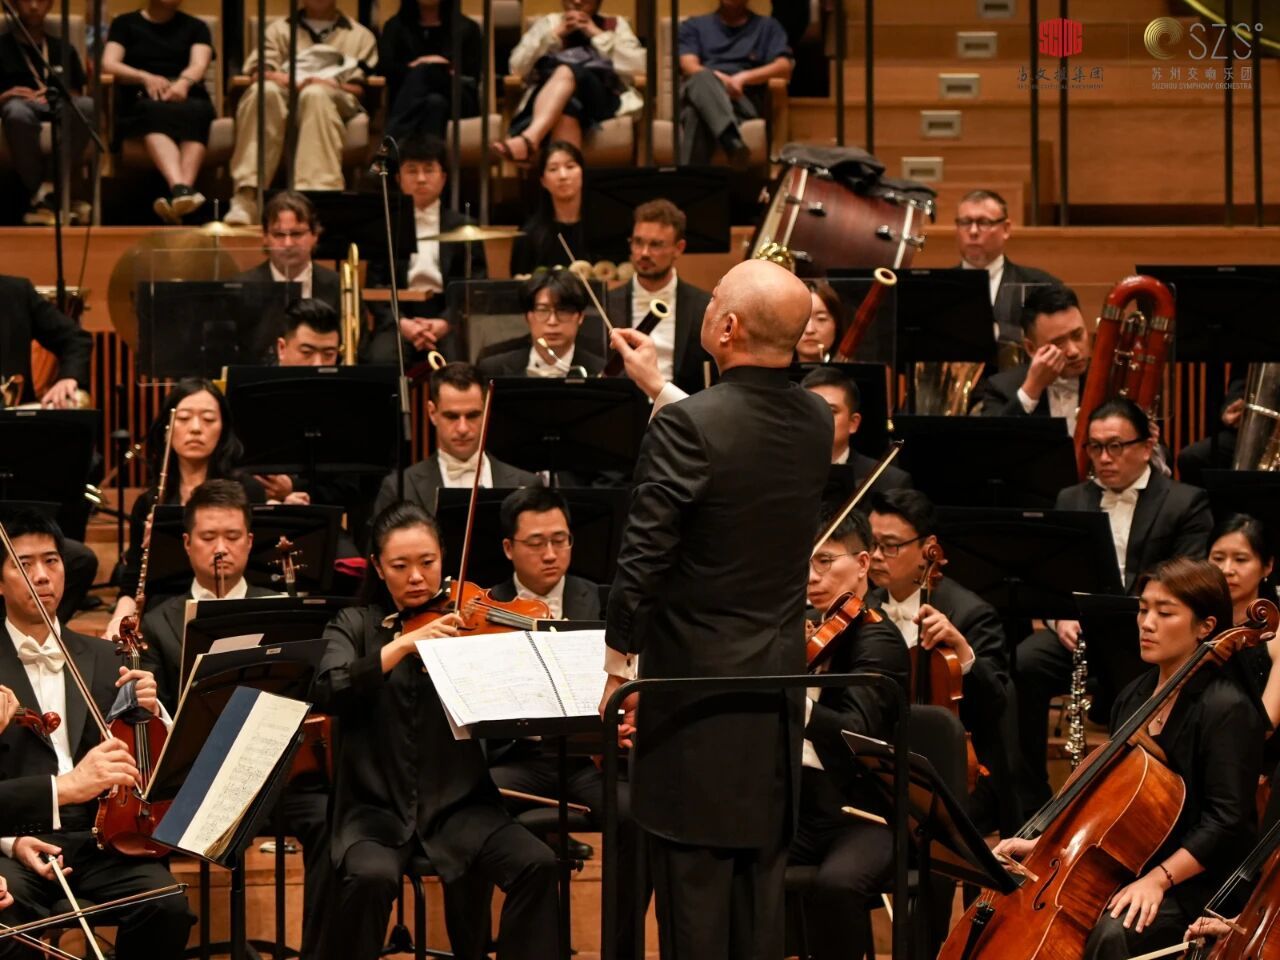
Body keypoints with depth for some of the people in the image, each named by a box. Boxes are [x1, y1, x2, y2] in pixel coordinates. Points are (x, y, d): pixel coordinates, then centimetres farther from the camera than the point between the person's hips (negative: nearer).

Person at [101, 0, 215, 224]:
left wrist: (183, 83, -21)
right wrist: (146, 78, -16)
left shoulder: (195, 27, 23)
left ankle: (183, 188, -58)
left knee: (195, 112, -36)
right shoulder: (126, 24, 20)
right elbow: (108, 64, 4)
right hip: (141, 102, -1)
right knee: (157, 112, -38)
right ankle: (179, 188, -62)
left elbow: (200, 65, 4)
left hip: (187, 98, 1)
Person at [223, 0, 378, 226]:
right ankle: (247, 197, -47)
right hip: (285, 93, 1)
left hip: (335, 100, -1)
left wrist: (333, 85, -12)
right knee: (264, 90, -35)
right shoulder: (279, 28, 31)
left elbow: (360, 88, 10)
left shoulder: (360, 35, 27)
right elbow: (258, 70, 11)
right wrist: (292, 81, -10)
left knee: (315, 95, -39)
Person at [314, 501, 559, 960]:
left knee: (537, 864, -24)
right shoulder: (355, 626, 8)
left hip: (458, 805, 1)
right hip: (376, 809, -1)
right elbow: (329, 692, -13)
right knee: (371, 877, -32)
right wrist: (403, 645, -23)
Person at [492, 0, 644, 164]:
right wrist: (555, 34, 4)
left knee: (566, 72, -37)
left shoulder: (616, 25, 25)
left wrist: (597, 35, 2)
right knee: (566, 106, -39)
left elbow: (638, 65, 5)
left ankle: (529, 139, -61)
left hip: (601, 95, -1)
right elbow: (518, 66, 12)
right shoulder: (547, 23, 27)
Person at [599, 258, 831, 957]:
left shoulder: (686, 427, -18)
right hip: (778, 695, 6)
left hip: (697, 691, -6)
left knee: (694, 881, -1)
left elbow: (641, 563, -17)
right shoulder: (815, 423, 2)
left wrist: (619, 665, -6)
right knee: (759, 880, 12)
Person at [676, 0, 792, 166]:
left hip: (744, 101, 0)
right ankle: (733, 142, -67)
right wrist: (721, 79, -16)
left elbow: (784, 67, 4)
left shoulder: (767, 27, 23)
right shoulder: (694, 26, 25)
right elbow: (689, 67, 6)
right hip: (696, 96, 0)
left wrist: (743, 78, -14)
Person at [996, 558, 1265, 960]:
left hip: (1192, 884, -8)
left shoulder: (1227, 709, -14)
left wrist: (1158, 878, -27)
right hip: (1124, 867, 8)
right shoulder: (1135, 697, 12)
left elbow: (1225, 822, -20)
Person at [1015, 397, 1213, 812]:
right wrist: (1061, 615, -9)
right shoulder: (1071, 501, 20)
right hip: (1082, 630, 4)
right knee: (1020, 667, -27)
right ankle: (1030, 798, -16)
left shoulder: (1186, 504, 5)